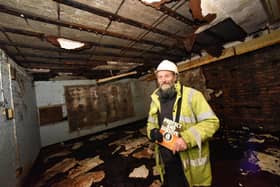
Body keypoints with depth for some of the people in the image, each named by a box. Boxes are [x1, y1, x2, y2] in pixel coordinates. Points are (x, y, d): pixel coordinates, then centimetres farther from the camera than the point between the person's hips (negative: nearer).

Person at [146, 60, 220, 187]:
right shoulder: (155, 100, 3)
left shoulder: (192, 95, -13)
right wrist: (152, 133, -8)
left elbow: (211, 122, -15)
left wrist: (187, 138, -27)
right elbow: (150, 123, 14)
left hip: (191, 161, -4)